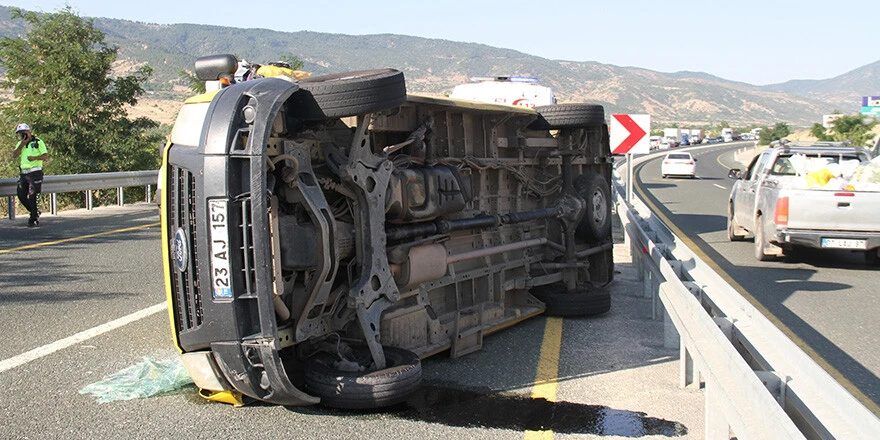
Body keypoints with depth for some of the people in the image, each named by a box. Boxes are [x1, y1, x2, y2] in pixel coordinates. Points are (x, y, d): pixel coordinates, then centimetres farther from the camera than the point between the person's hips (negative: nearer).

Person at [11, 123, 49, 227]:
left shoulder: (38, 142, 0)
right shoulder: (20, 144, 16)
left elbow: (46, 155, -5)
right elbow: (14, 155, 3)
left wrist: (34, 157, -21)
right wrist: (22, 144, -5)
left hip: (35, 172, -6)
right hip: (24, 173, 6)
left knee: (32, 196, -7)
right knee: (21, 195, 3)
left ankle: (34, 219, 1)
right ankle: (35, 212, 22)